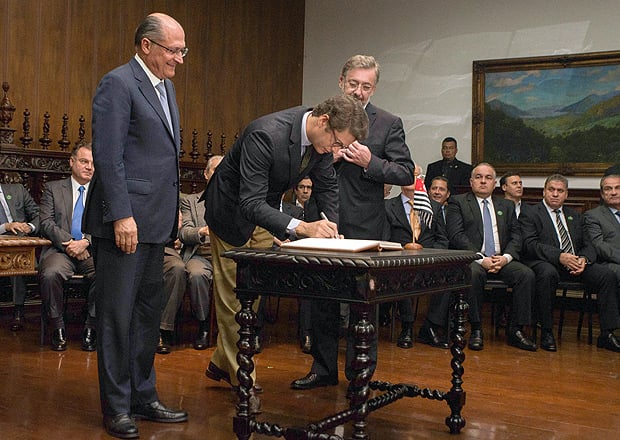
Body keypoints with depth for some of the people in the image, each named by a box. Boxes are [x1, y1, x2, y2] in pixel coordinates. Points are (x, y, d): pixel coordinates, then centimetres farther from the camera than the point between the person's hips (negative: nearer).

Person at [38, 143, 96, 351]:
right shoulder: (53, 188, 15)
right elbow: (46, 223, 3)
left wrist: (86, 242, -13)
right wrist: (69, 243, -12)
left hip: (92, 250, 0)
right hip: (61, 249, 0)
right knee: (50, 274, -34)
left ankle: (90, 327, -13)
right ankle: (57, 328, -11)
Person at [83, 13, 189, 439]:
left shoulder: (166, 86, 17)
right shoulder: (118, 84, -11)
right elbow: (108, 156, -17)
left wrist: (174, 209, 18)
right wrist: (122, 216, -21)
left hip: (155, 220, 9)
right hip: (125, 220, -9)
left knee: (149, 312, 15)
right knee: (118, 315, 1)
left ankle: (143, 396, 27)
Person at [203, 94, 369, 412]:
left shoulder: (321, 137, -15)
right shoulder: (266, 134, -37)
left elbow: (327, 186, 0)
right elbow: (250, 203, -40)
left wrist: (332, 228, -17)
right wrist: (300, 227, -52)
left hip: (264, 211, 7)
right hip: (233, 210, -7)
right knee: (234, 296, 1)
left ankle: (222, 364, 28)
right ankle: (242, 380, 12)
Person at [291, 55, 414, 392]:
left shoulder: (388, 124, 0)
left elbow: (406, 174, -4)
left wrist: (370, 162, -18)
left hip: (364, 227, -3)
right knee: (323, 302, 11)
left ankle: (360, 375, 16)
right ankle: (323, 369, 25)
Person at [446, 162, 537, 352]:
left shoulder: (506, 206, 21)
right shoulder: (458, 202, 7)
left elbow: (516, 237, 12)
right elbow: (456, 236, -5)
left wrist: (505, 257, -9)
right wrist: (480, 259, -16)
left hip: (501, 260, 4)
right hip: (472, 260, -4)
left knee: (526, 274, -23)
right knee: (474, 273, -37)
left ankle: (515, 330, -15)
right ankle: (476, 330, -24)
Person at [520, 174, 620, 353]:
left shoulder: (575, 216, 25)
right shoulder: (530, 215, 7)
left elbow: (588, 245, 16)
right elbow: (530, 244, -9)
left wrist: (583, 259, -9)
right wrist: (559, 256, -22)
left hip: (576, 264, 5)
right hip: (546, 263, -5)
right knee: (548, 273, -39)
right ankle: (546, 332, -27)